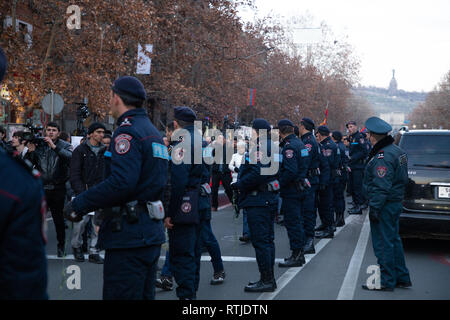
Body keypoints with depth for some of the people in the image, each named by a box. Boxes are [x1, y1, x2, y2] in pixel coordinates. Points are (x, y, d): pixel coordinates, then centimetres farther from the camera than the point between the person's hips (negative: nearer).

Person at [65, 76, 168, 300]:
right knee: (144, 295, 16)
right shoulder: (153, 132, 18)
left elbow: (122, 182, -25)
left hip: (129, 234, -10)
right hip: (152, 230, 10)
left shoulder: (127, 131, -12)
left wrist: (78, 205, -18)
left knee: (121, 295, -6)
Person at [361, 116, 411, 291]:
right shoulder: (397, 151, 11)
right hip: (396, 202, 10)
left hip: (385, 205, -10)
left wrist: (374, 208, -21)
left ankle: (387, 281, 7)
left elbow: (381, 187, -25)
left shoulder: (382, 157, -21)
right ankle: (402, 278, 26)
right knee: (393, 240, 19)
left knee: (383, 244, -1)